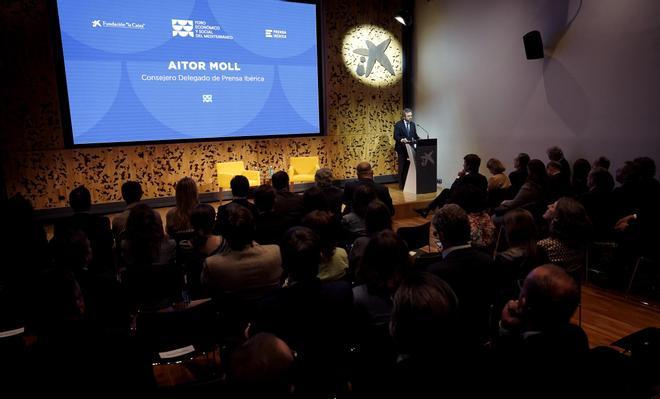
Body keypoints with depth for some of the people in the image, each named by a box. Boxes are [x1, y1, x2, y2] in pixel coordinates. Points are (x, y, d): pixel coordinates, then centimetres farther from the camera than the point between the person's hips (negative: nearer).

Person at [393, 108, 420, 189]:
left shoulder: (413, 124, 11)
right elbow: (396, 136, -11)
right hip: (402, 149, -4)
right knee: (402, 167, 1)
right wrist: (401, 139, -30)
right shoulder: (398, 124, -6)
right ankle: (402, 184, 8)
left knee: (409, 166, 4)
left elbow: (415, 135, 14)